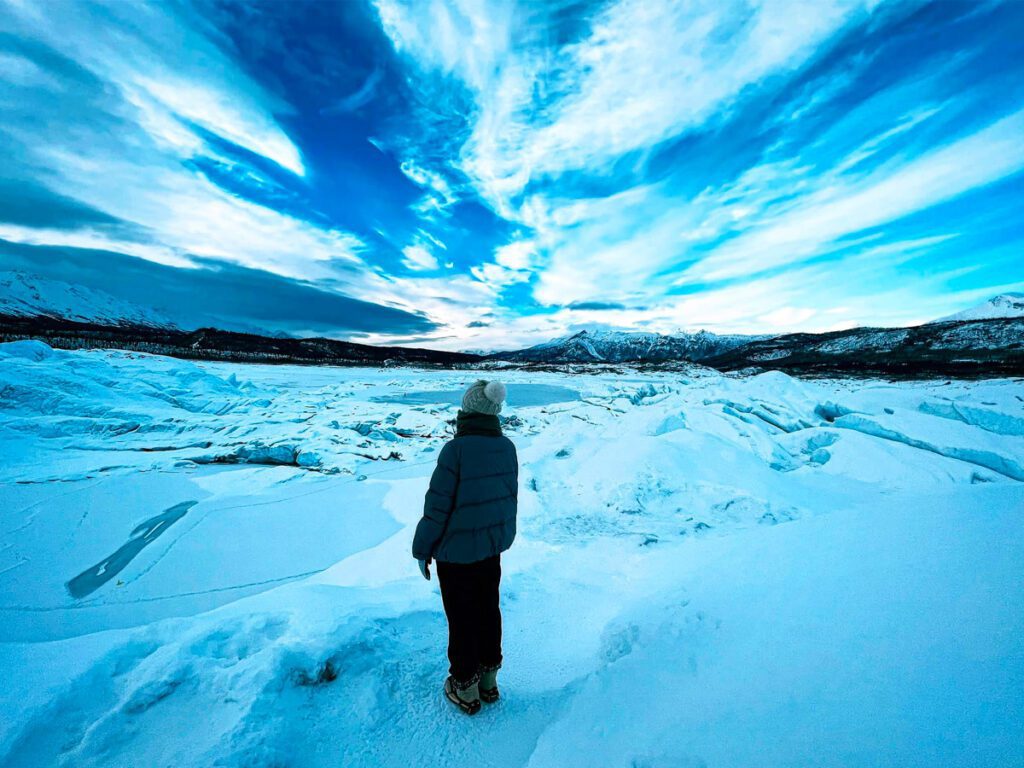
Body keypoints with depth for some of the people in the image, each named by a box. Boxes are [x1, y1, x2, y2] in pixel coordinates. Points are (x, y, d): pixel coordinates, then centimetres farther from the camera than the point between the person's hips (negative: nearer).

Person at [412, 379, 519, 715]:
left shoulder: (455, 450, -27)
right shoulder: (507, 447, -9)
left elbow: (437, 505, -20)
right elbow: (510, 497, 2)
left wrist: (422, 549, -4)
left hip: (457, 550, -5)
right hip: (493, 543, 6)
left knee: (462, 617, 16)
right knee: (488, 609, 23)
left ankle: (465, 689, 38)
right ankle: (488, 680, 44)